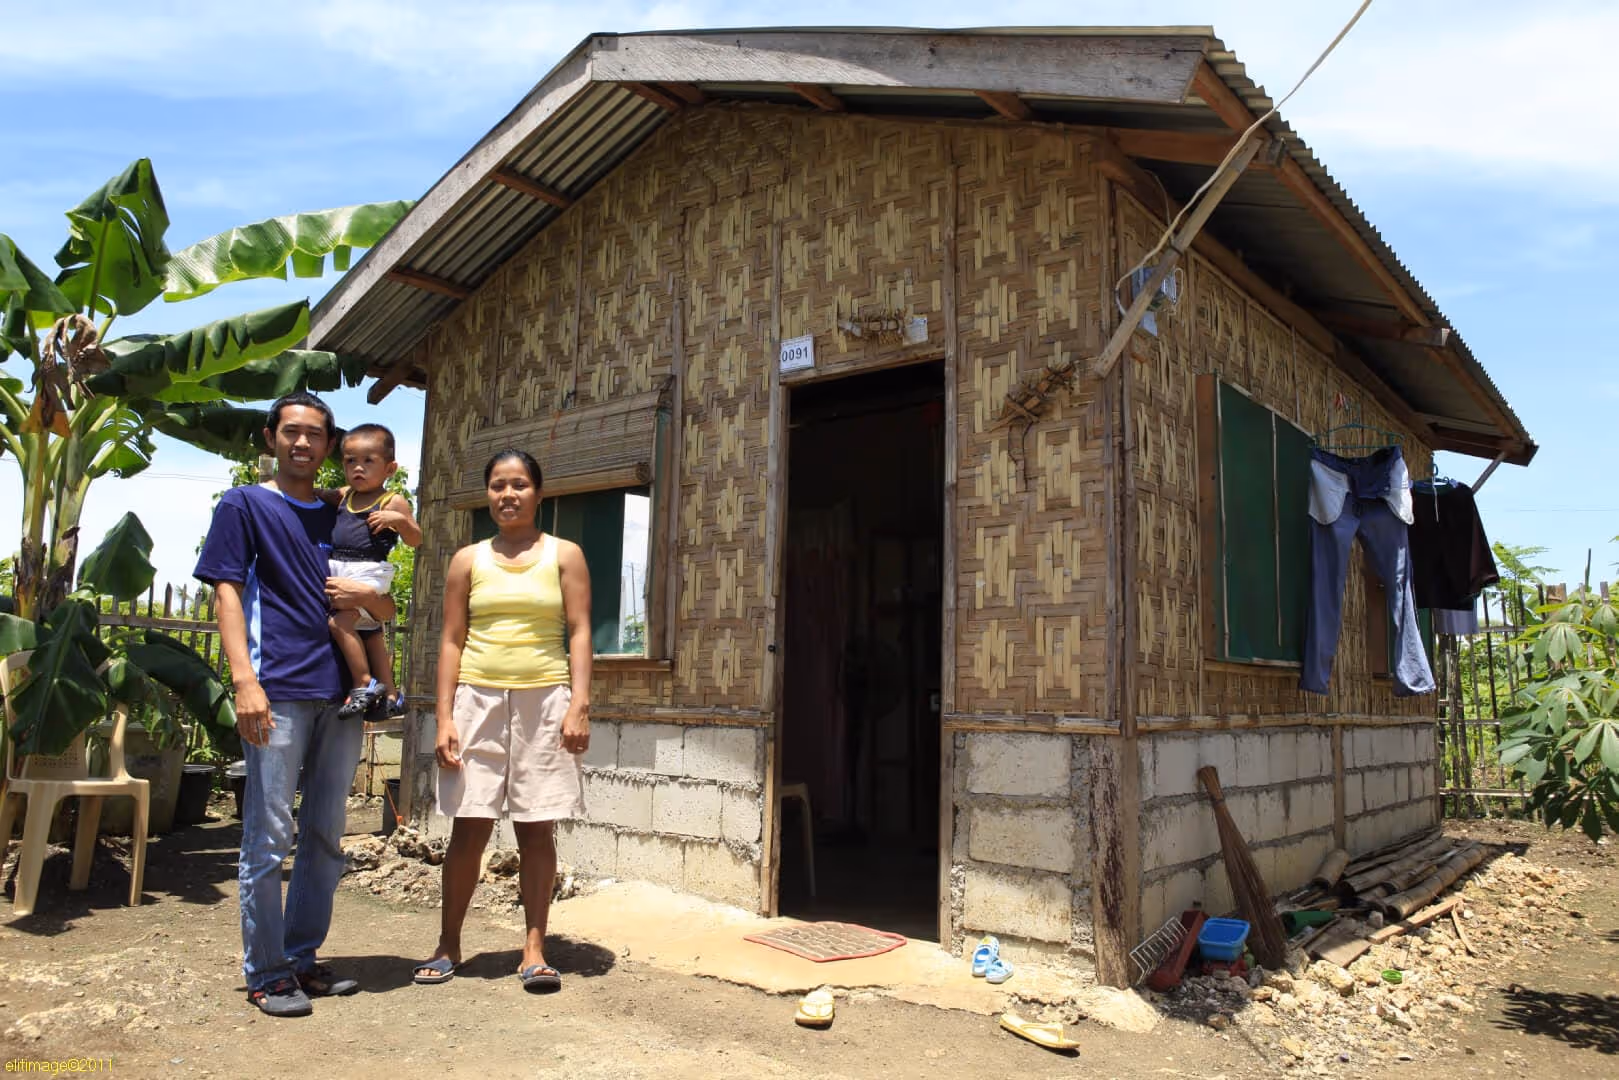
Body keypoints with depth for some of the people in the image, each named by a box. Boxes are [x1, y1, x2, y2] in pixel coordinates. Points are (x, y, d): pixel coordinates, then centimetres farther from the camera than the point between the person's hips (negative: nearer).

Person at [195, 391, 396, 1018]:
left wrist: (368, 596, -4)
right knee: (269, 837, -2)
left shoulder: (342, 517, 19)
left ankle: (301, 957, 21)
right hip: (280, 690, -5)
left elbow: (387, 612, 21)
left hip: (341, 693, 5)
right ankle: (266, 973, 9)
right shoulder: (245, 505, 7)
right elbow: (227, 593, -3)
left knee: (325, 836, 10)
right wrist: (245, 679, -16)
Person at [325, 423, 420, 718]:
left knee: (340, 622, -25)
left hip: (370, 574, -7)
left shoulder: (393, 502, -4)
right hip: (340, 570, 7)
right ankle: (387, 693, 23)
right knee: (370, 633, 14)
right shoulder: (344, 496, 14)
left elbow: (415, 540, -3)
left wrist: (400, 520, -21)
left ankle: (364, 684, -13)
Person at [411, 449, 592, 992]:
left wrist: (579, 705, -10)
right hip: (478, 700, 1)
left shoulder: (564, 555, 6)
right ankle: (448, 944, 19)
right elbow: (452, 640, 7)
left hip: (544, 701, -1)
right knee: (469, 827, 3)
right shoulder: (468, 560, 9)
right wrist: (445, 716, -2)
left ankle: (535, 948, 11)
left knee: (536, 826, 3)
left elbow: (579, 632, 1)